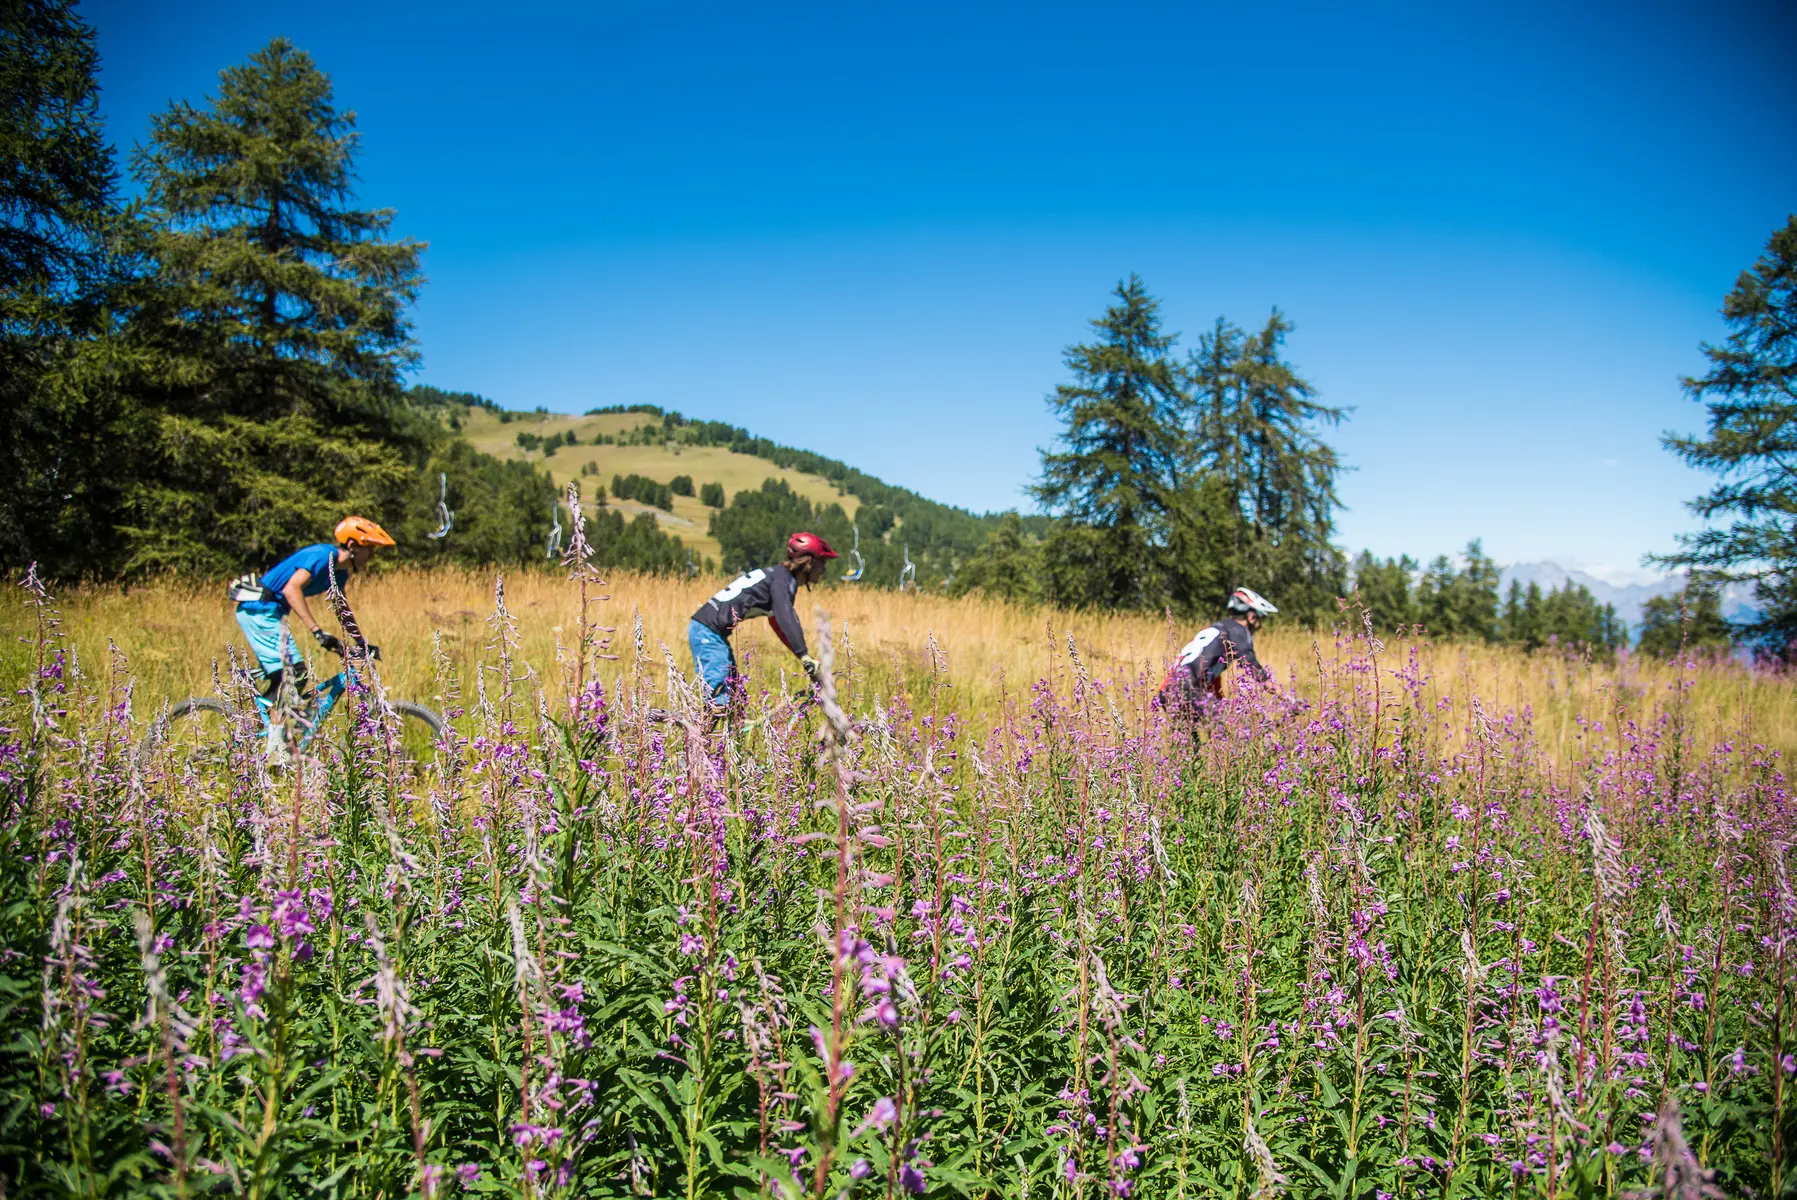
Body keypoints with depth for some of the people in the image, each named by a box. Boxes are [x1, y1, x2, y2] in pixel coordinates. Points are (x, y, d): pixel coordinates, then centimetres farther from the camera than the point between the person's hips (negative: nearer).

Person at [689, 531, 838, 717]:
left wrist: (807, 660, 22)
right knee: (719, 703, -16)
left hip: (706, 630, 10)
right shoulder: (782, 578, -13)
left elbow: (778, 623, 24)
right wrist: (806, 657, -30)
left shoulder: (781, 578, 17)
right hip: (708, 631, -10)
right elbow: (787, 619, -27)